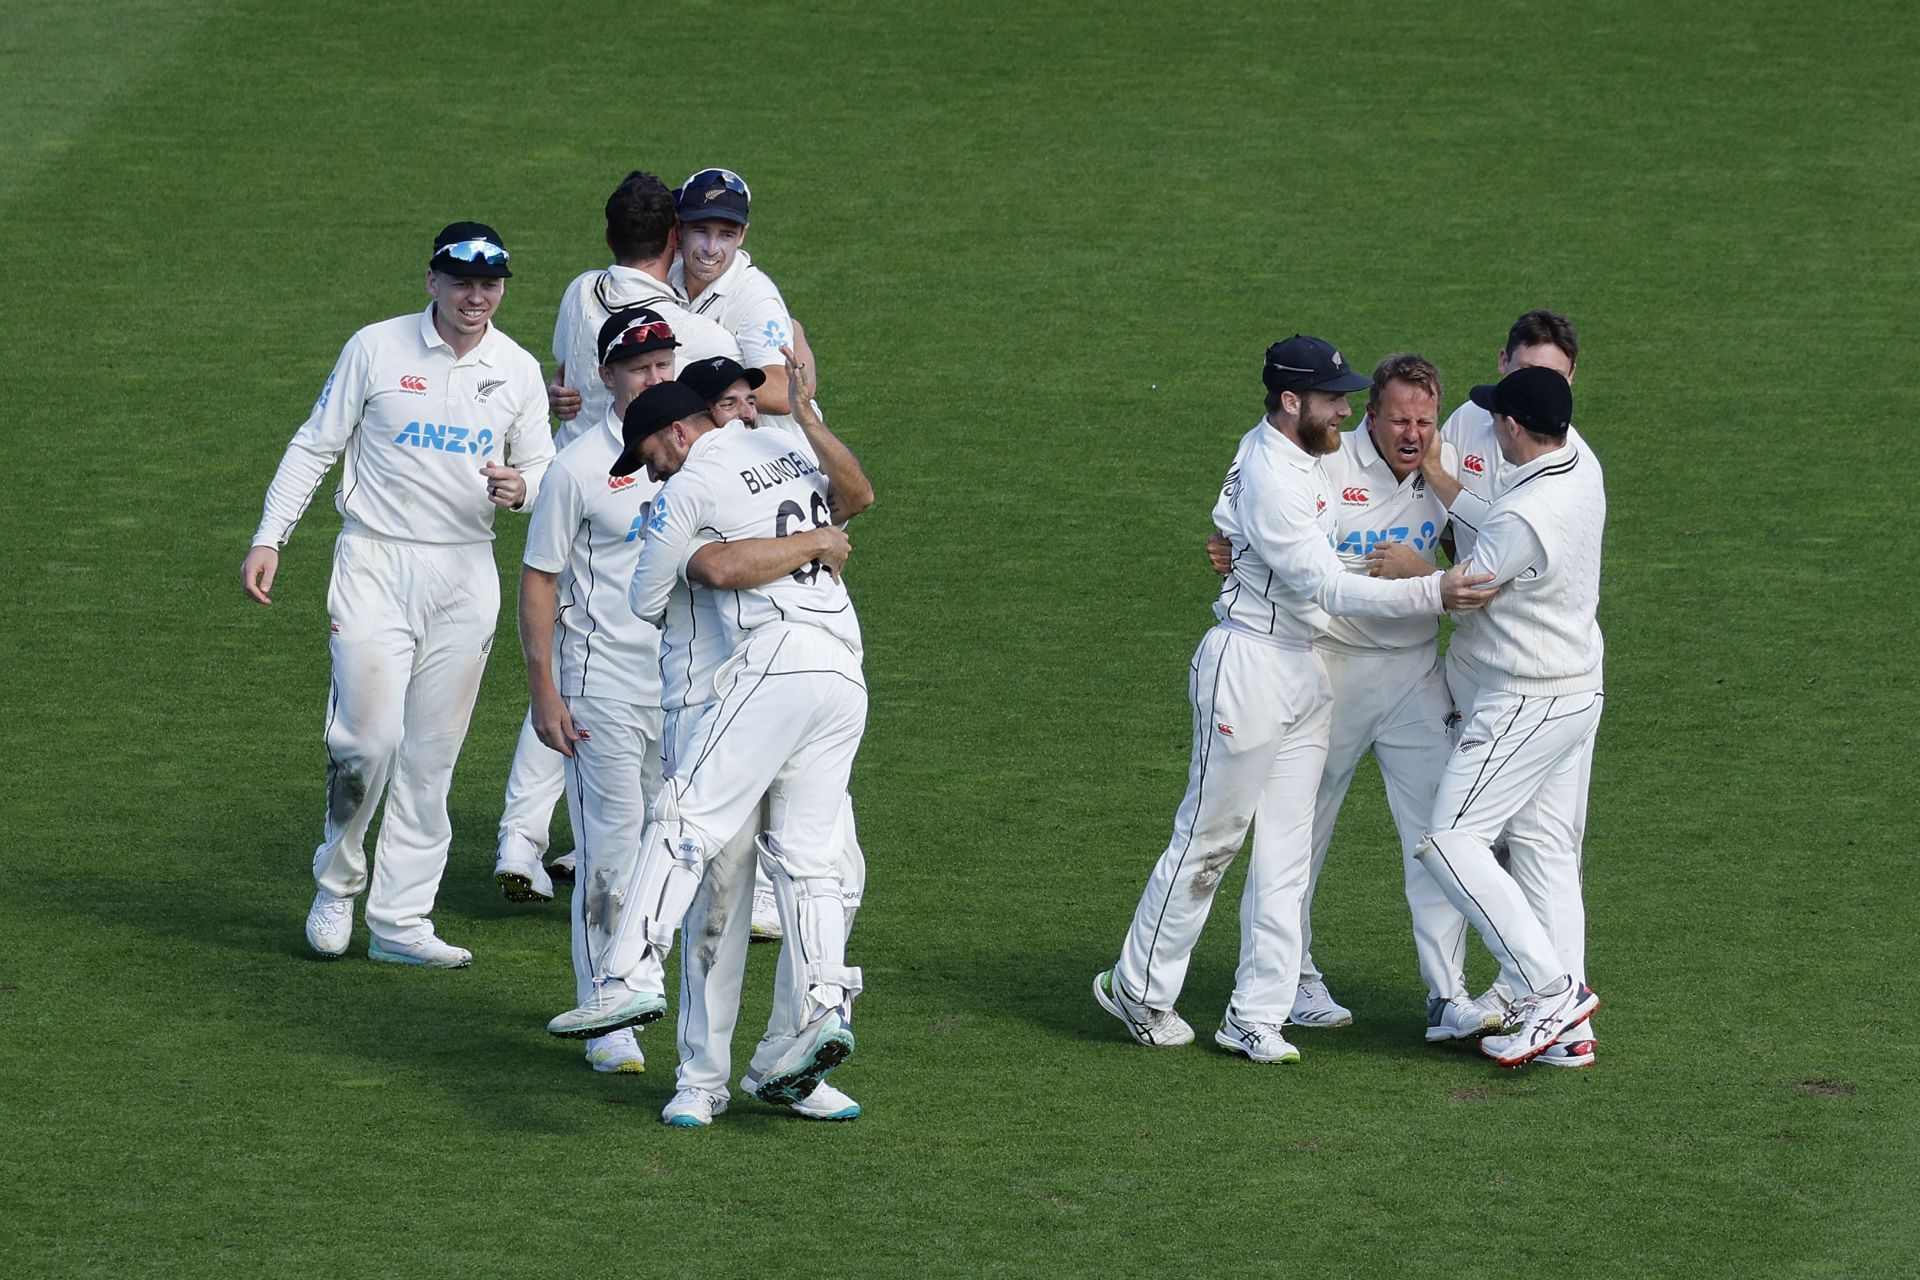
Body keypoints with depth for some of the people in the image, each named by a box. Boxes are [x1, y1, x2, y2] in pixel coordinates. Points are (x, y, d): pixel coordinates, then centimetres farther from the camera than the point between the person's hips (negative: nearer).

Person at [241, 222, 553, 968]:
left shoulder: (519, 371, 6)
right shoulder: (375, 349, -3)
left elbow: (544, 471, 14)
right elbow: (316, 446, 2)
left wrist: (521, 488, -10)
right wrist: (269, 539, -5)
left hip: (466, 574, 3)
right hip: (376, 564, -3)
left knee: (431, 755, 4)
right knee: (368, 737, -13)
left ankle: (400, 920, 10)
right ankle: (336, 887, 10)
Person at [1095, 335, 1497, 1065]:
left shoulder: (1294, 453, 8)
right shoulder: (1272, 479, -22)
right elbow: (1326, 586, -25)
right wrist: (1431, 594, -29)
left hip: (1305, 669, 9)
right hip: (1250, 667, -9)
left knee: (1286, 849, 6)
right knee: (1210, 835, 1)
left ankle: (1256, 1016, 8)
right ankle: (1138, 990, 15)